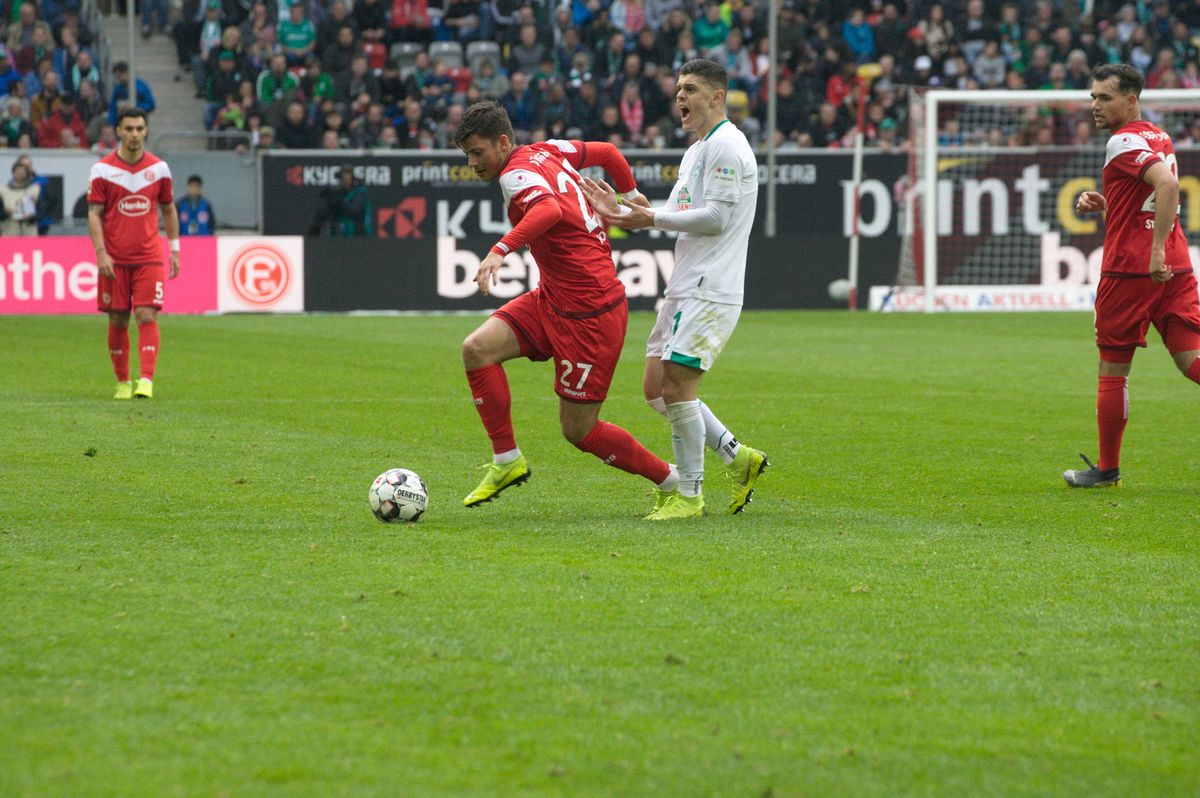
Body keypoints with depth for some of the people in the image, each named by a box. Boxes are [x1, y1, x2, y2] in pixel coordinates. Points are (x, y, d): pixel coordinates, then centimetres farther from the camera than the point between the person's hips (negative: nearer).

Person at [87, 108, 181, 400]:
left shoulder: (159, 168, 5)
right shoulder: (103, 169, -1)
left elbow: (168, 209, 15)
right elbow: (94, 214, -2)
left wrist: (174, 250, 10)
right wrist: (101, 252, -12)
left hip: (149, 258, 0)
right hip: (114, 259, 0)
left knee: (147, 316, -12)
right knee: (118, 321, 4)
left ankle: (146, 381, -17)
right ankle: (122, 382, 15)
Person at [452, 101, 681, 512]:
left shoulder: (517, 174, -19)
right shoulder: (546, 151, 7)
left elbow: (549, 209, -41)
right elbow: (607, 153, 20)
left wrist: (500, 250, -53)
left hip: (591, 314, -9)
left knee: (578, 430, -1)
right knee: (476, 349, -6)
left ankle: (672, 481, 16)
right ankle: (507, 461, 1)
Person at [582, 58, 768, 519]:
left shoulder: (726, 146, -11)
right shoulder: (696, 151, 21)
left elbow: (716, 218, -19)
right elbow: (676, 216, 22)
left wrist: (652, 219, -15)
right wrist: (622, 213, 9)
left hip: (710, 291, -10)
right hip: (683, 289, 10)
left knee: (678, 386, -12)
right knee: (656, 387, 7)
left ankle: (689, 495, -2)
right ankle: (737, 457, 15)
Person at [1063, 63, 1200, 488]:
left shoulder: (1125, 142, -12)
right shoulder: (1159, 138, 16)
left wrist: (1157, 250, -29)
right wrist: (1104, 203, 14)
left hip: (1130, 269, -8)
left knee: (1112, 371, 5)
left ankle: (1107, 469, 14)